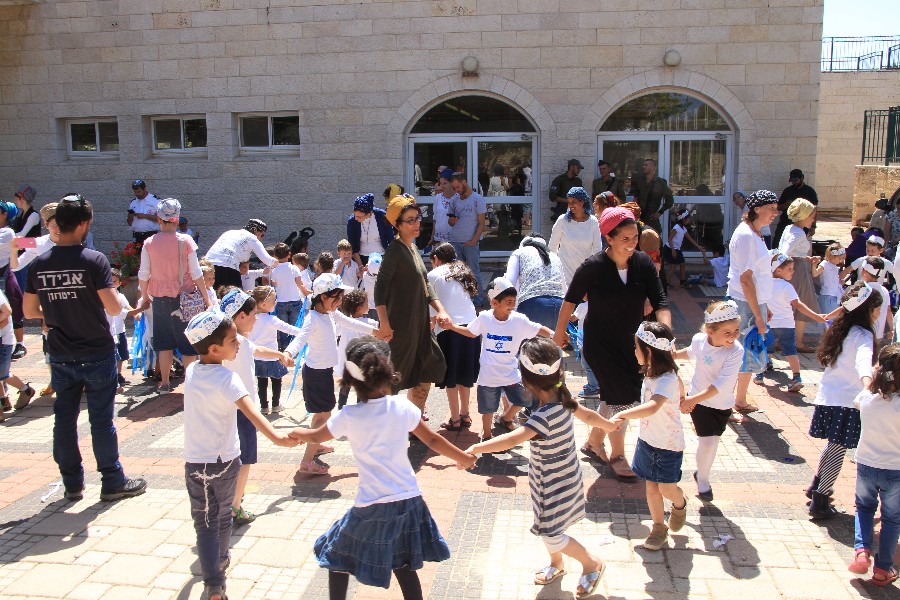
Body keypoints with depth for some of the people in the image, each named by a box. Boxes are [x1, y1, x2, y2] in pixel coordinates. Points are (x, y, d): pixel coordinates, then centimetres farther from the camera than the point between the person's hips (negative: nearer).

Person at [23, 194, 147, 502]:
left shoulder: (38, 264, -1)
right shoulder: (94, 260, -16)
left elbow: (29, 311, 6)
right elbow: (113, 307, -19)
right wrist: (112, 291, 2)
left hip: (60, 356, 4)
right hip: (96, 354, -4)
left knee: (64, 419, 14)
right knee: (101, 420, 4)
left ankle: (72, 484, 23)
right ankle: (113, 482, 14)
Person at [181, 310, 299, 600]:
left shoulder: (191, 370, -5)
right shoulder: (227, 378, -20)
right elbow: (252, 412, -36)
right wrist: (277, 438, -46)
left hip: (196, 462, 2)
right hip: (226, 460, -2)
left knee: (205, 524, 5)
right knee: (223, 517, 22)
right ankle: (221, 560, 44)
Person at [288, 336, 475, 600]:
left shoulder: (348, 416, -9)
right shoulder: (402, 407, -5)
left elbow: (316, 437, 9)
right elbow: (432, 440, 5)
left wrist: (295, 433, 31)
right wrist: (463, 457, 21)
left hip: (372, 507, -3)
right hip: (408, 501, 3)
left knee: (337, 558, 21)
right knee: (404, 566, 21)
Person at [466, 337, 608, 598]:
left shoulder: (545, 415, -36)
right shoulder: (563, 398, -8)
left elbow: (512, 439, -48)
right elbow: (588, 414, 10)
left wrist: (474, 449, -52)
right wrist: (609, 424, 30)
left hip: (555, 485, -9)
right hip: (562, 477, 9)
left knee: (551, 536, 7)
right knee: (548, 528, 25)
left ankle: (592, 564, 28)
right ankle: (556, 564, 49)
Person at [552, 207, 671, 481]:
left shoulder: (643, 263, -9)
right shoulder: (592, 267, -20)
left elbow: (660, 301, -12)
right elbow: (571, 299, -7)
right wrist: (560, 332, 0)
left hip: (631, 342, 5)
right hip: (600, 343, -5)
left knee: (614, 395, 15)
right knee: (622, 396, -7)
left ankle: (593, 442, 39)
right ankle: (617, 455, 14)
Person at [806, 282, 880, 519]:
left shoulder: (840, 328, 9)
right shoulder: (863, 335, -16)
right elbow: (863, 360, -38)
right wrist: (868, 384, -57)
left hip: (827, 397, 8)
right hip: (846, 401, -8)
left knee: (833, 444, 24)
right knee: (838, 450, 1)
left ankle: (816, 486, 37)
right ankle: (819, 502, 4)